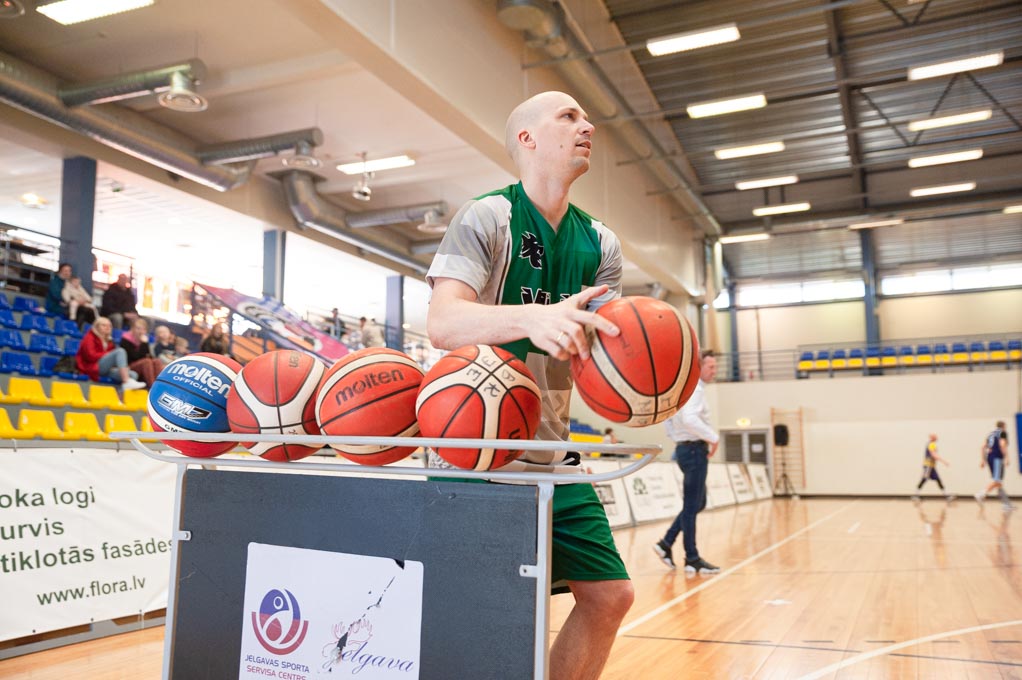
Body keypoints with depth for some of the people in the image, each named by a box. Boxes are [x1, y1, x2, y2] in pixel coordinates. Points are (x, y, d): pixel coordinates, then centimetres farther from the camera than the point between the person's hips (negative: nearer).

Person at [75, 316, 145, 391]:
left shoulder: (108, 340, 24)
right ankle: (127, 382, -40)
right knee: (120, 351, -28)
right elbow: (91, 356, -11)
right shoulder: (89, 338, 4)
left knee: (133, 375, -19)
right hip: (93, 367, -7)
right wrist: (107, 354, -11)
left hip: (106, 370, 7)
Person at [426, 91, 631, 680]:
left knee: (610, 595, 6)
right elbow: (443, 321, -23)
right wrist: (536, 317, -41)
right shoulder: (486, 218, -9)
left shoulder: (600, 245, 9)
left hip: (552, 458, 6)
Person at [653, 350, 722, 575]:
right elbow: (690, 419, -29)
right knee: (692, 506, -3)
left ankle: (666, 544, 15)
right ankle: (692, 559, 4)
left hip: (685, 448, 10)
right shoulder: (695, 388, -13)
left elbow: (668, 417, 24)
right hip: (694, 449, -10)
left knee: (697, 504, 17)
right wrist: (713, 437, -19)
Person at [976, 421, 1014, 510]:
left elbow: (984, 447, 18)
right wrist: (1006, 458, -20)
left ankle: (1007, 503, 16)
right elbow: (1002, 444, -15)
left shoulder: (991, 434, 22)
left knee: (999, 482, 12)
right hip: (997, 457, -8)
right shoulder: (1003, 432, 2)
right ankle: (981, 495, -37)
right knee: (997, 481, -18)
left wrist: (982, 459, 18)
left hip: (989, 457, 8)